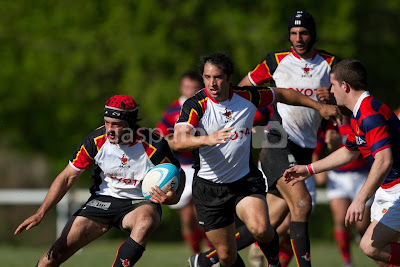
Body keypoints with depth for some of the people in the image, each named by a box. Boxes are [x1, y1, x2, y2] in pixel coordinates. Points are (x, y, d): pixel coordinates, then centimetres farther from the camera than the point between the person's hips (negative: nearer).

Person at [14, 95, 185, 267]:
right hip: (104, 199, 2)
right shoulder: (96, 140, -14)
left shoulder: (154, 146, -20)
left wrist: (172, 197, -27)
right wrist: (40, 213, -10)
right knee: (56, 253, -10)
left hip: (140, 203, -2)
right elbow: (67, 177, -4)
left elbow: (179, 174, -2)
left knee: (146, 220, -41)